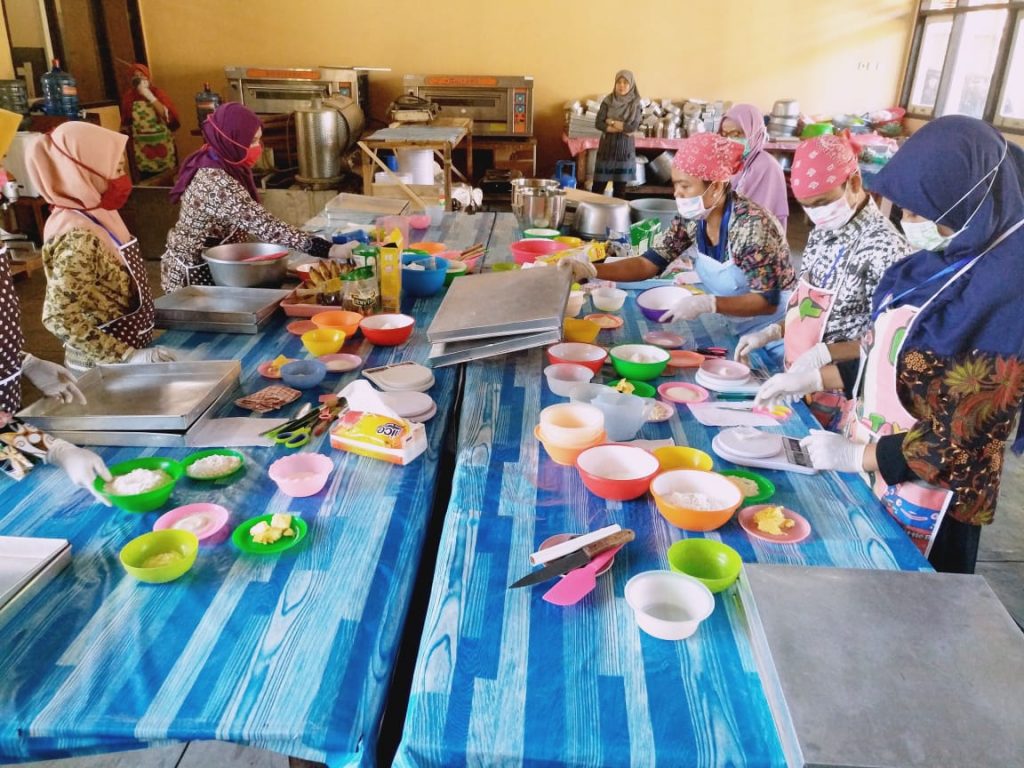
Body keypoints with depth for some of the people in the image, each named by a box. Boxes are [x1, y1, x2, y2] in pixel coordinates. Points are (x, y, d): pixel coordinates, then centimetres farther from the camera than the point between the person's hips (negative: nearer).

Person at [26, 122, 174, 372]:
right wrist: (127, 356, -28)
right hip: (105, 368, -8)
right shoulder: (78, 237, -24)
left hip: (128, 346, 8)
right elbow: (58, 318, -27)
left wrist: (150, 315, 12)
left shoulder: (97, 215, 2)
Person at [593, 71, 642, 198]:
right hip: (607, 144, 0)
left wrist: (612, 122, -9)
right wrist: (622, 128, -13)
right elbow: (598, 124, -9)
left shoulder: (635, 104, -1)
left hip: (624, 146, 0)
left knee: (620, 185, 3)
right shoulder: (607, 101, 1)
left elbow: (633, 127, -12)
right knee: (598, 185, -1)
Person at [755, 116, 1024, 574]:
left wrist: (854, 455, -16)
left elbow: (958, 447, -23)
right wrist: (814, 378, 3)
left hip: (923, 503, -7)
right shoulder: (943, 260, -1)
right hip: (876, 470, 7)